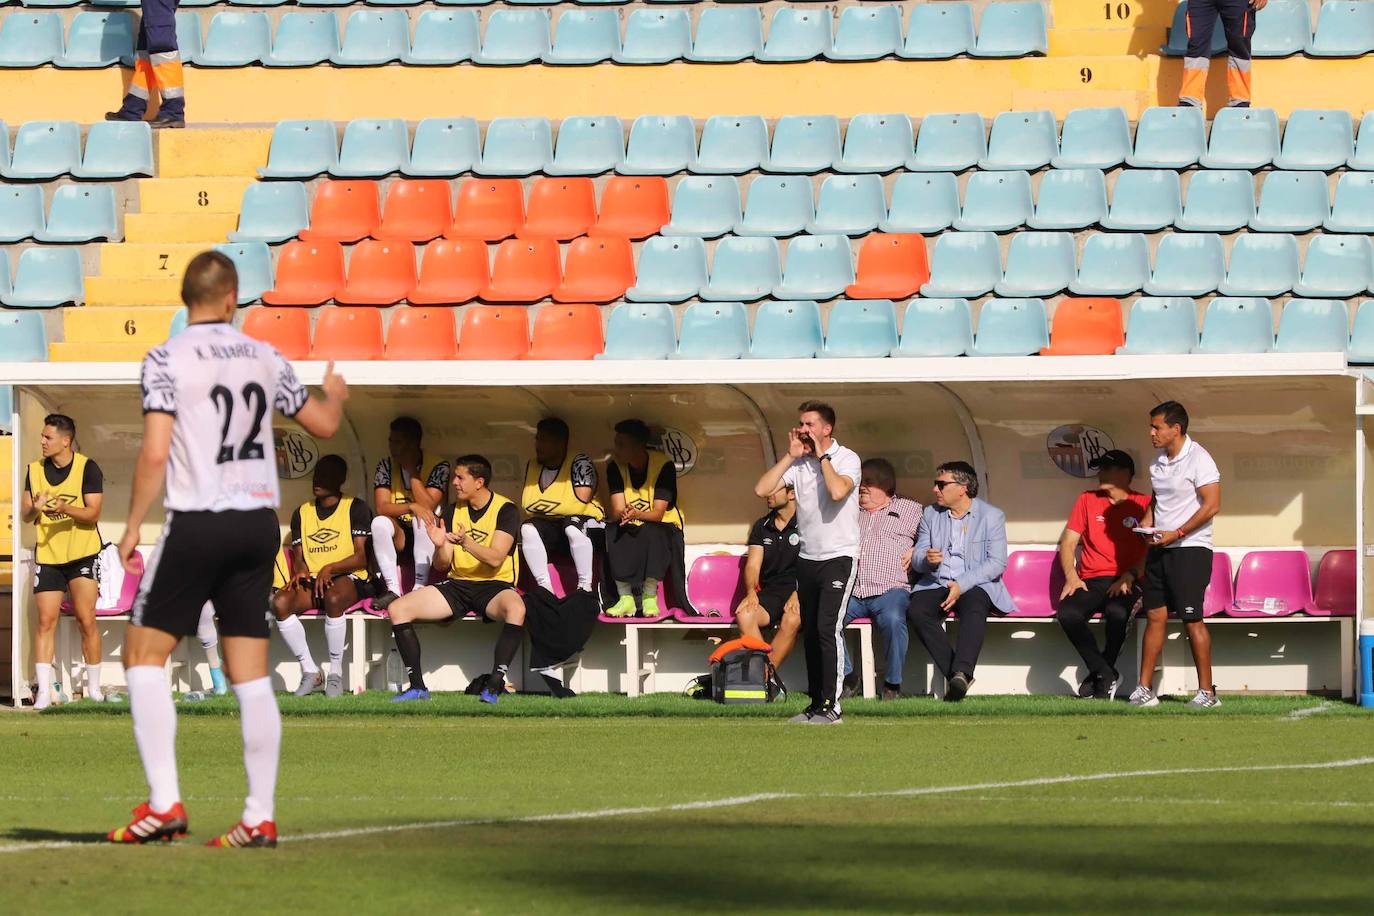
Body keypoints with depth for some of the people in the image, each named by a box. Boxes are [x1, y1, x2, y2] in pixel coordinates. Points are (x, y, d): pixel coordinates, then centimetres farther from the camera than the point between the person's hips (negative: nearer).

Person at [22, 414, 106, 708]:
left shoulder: (87, 469, -5)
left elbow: (93, 513, -10)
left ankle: (94, 689, 6)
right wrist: (35, 508, -16)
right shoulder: (35, 470, 6)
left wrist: (65, 509, -27)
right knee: (46, 621, -4)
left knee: (86, 621, -4)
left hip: (82, 554, -3)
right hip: (47, 555, 3)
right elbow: (25, 515, 8)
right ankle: (44, 691, -5)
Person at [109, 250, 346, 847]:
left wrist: (133, 528, -5)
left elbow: (154, 454, -14)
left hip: (197, 524, -5)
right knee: (250, 673, 6)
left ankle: (164, 803, -7)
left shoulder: (166, 360, -7)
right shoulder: (264, 359, 7)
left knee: (144, 653, 4)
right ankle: (260, 817, 4)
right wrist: (335, 394, 42)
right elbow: (323, 423, 20)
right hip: (259, 523, 5)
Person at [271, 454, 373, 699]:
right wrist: (300, 570, -10)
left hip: (349, 578, -4)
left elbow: (361, 558, -6)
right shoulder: (302, 512, 17)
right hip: (311, 581, 4)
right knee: (280, 602, -28)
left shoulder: (355, 509, 2)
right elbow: (298, 555, 15)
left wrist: (330, 569, -21)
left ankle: (336, 672, -25)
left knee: (333, 598, -41)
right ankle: (309, 671, -17)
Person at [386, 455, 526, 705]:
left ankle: (495, 685, -37)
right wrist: (440, 546, -17)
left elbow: (496, 559, -19)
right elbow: (442, 565, 6)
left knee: (516, 609, -40)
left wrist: (467, 543, -35)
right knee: (398, 609, -13)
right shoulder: (454, 511, 9)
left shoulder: (505, 510, -7)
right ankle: (417, 686, -11)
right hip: (457, 585, 5)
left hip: (494, 586, -5)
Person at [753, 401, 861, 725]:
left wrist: (822, 457, -15)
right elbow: (762, 489, -2)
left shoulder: (846, 458, -8)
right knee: (809, 632, 8)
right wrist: (791, 456, -5)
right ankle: (816, 702, 14)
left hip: (838, 556, -7)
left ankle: (831, 705, -15)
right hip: (808, 557, 7)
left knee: (827, 628, -15)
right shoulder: (798, 463, 8)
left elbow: (838, 491, -28)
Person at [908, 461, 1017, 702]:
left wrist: (962, 585, -19)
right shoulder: (930, 515, 17)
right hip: (935, 584, 4)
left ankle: (961, 673, -52)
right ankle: (952, 673, -31)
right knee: (916, 611, -29)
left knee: (973, 610, -38)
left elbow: (997, 562, -6)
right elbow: (917, 560, 13)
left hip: (976, 585, -3)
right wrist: (927, 559, -14)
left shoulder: (991, 516, 4)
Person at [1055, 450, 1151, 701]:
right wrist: (1071, 576, -4)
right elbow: (1068, 543, 13)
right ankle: (1107, 675, -17)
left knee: (1117, 612, -37)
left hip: (1127, 583, -3)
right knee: (1067, 613, -30)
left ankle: (1101, 676, -13)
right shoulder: (1087, 500, 17)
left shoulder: (1144, 505, 7)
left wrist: (1130, 575, -15)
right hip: (1091, 582, 3)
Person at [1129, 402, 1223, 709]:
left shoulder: (1198, 459, -12)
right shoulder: (1158, 462, 13)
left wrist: (1176, 534, -18)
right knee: (1155, 617, 6)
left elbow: (1211, 505, -17)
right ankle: (1144, 689, 9)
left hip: (1190, 548, -8)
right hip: (1159, 548, 8)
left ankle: (1207, 692, -4)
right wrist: (1148, 525, 5)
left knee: (1192, 620, -8)